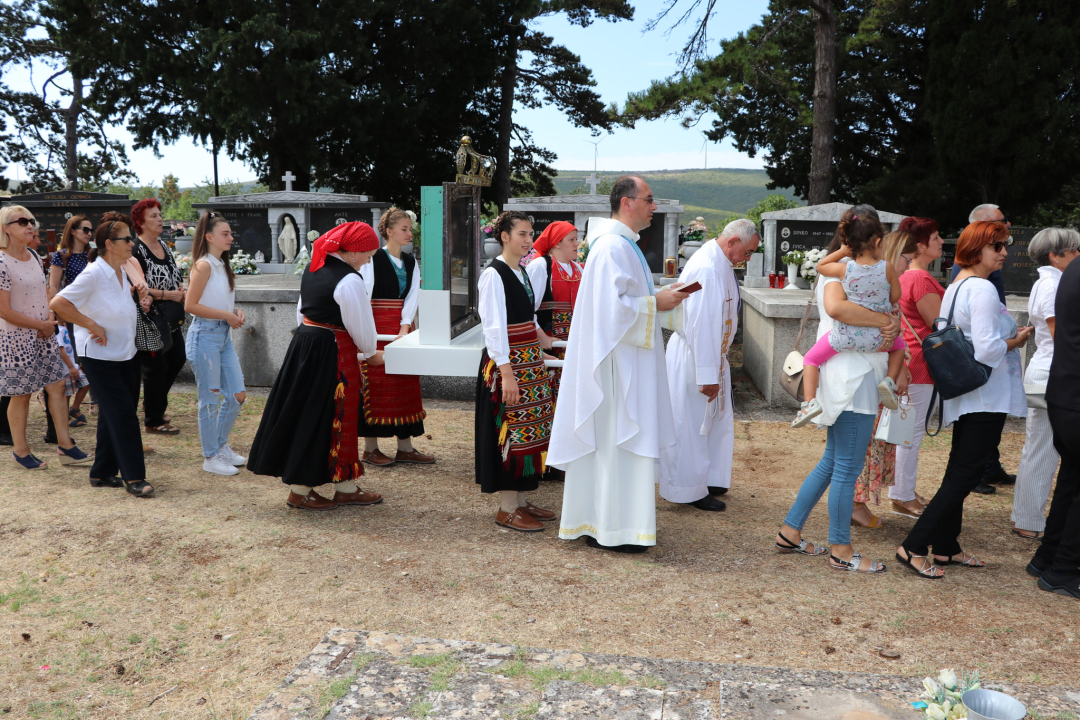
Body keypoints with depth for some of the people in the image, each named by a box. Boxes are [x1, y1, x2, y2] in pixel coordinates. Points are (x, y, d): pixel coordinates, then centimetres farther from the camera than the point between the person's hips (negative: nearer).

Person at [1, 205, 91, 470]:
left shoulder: (34, 256, 7)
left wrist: (50, 320, -1)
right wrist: (41, 325, -12)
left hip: (44, 334, 7)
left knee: (57, 386, 7)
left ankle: (65, 445, 14)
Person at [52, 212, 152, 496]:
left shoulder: (121, 271, 7)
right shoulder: (94, 273, -17)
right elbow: (58, 304, -22)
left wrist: (134, 291, 10)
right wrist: (93, 326, -18)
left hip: (124, 353, 8)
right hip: (100, 355, -8)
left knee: (112, 414, 13)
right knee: (123, 413, -8)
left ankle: (102, 473, 24)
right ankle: (133, 477, -1)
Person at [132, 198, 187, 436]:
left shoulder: (164, 246, 13)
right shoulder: (136, 251, -14)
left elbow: (174, 277, 22)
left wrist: (181, 290, 2)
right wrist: (167, 294, -21)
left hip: (170, 318, 9)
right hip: (149, 319, -9)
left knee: (177, 359, 15)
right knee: (155, 368, 0)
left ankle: (154, 405, 34)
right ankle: (153, 421, 13)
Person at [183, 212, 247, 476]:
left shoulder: (222, 265, 11)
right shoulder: (204, 265, -13)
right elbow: (190, 305, -18)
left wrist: (236, 312, 0)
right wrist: (226, 315, -17)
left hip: (224, 335, 8)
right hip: (205, 335, -8)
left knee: (237, 395, 10)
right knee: (211, 399, 1)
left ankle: (222, 446, 27)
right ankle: (210, 457, 13)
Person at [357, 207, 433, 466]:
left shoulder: (411, 262, 11)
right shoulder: (373, 259, -7)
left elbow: (413, 296, 2)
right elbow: (364, 295, -10)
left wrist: (405, 328, -12)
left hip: (402, 328, 6)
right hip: (377, 328, -6)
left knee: (405, 385, 8)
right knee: (376, 385, -3)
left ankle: (405, 447, 15)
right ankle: (370, 448, 8)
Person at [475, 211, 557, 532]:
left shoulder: (522, 273, 13)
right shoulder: (493, 275, -13)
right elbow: (494, 326, -18)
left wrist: (538, 353, 15)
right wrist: (507, 372, -22)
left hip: (529, 360, 9)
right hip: (507, 362, -9)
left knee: (529, 428, 11)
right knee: (510, 430, -4)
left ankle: (520, 499, 21)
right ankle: (506, 508, 6)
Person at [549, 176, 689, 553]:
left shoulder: (624, 244, 17)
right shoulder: (613, 246, -17)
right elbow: (613, 307, -24)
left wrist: (658, 296, 13)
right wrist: (656, 303, -14)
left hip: (626, 361, 11)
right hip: (618, 361, -11)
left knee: (611, 441, 15)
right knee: (617, 441, -4)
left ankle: (596, 520, 24)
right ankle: (613, 529, 5)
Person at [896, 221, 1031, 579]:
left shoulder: (955, 287, 14)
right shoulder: (983, 289, -17)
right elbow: (987, 349, -23)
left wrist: (1007, 334, 14)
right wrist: (1015, 341, -6)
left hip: (962, 393, 10)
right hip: (985, 396, -10)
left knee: (959, 471, 16)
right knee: (966, 474, -6)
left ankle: (945, 548, 24)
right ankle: (914, 547, -7)